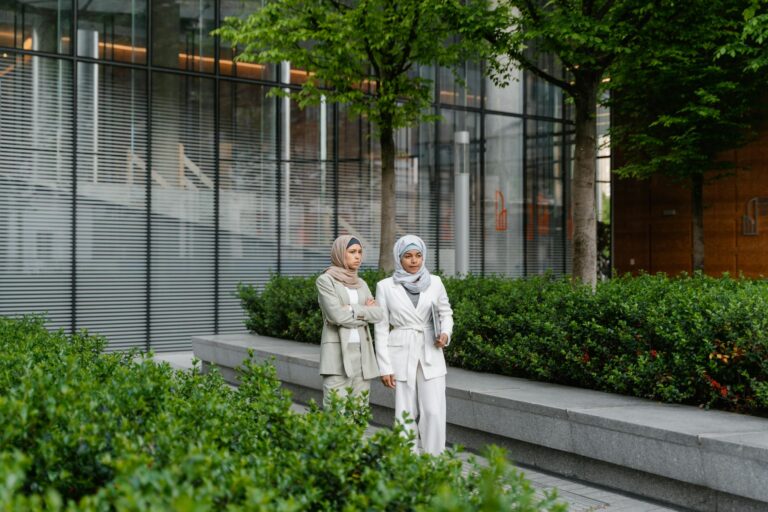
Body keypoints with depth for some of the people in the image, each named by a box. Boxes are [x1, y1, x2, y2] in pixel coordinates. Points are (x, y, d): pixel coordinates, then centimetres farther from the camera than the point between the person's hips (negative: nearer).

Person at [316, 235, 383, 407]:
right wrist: (365, 311, -3)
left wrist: (353, 310, -11)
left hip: (362, 354, 6)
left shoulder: (361, 284, 16)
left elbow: (377, 314, 3)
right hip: (337, 354, -6)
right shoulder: (325, 280, -3)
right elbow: (336, 315, -15)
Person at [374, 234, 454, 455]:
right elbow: (381, 328, 0)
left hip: (431, 355, 1)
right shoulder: (385, 286, -2)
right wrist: (384, 367, -4)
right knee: (407, 414, 2)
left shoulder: (434, 282, 2)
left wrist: (445, 333, -7)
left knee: (434, 412, -6)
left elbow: (446, 313, 15)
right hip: (402, 355, -1)